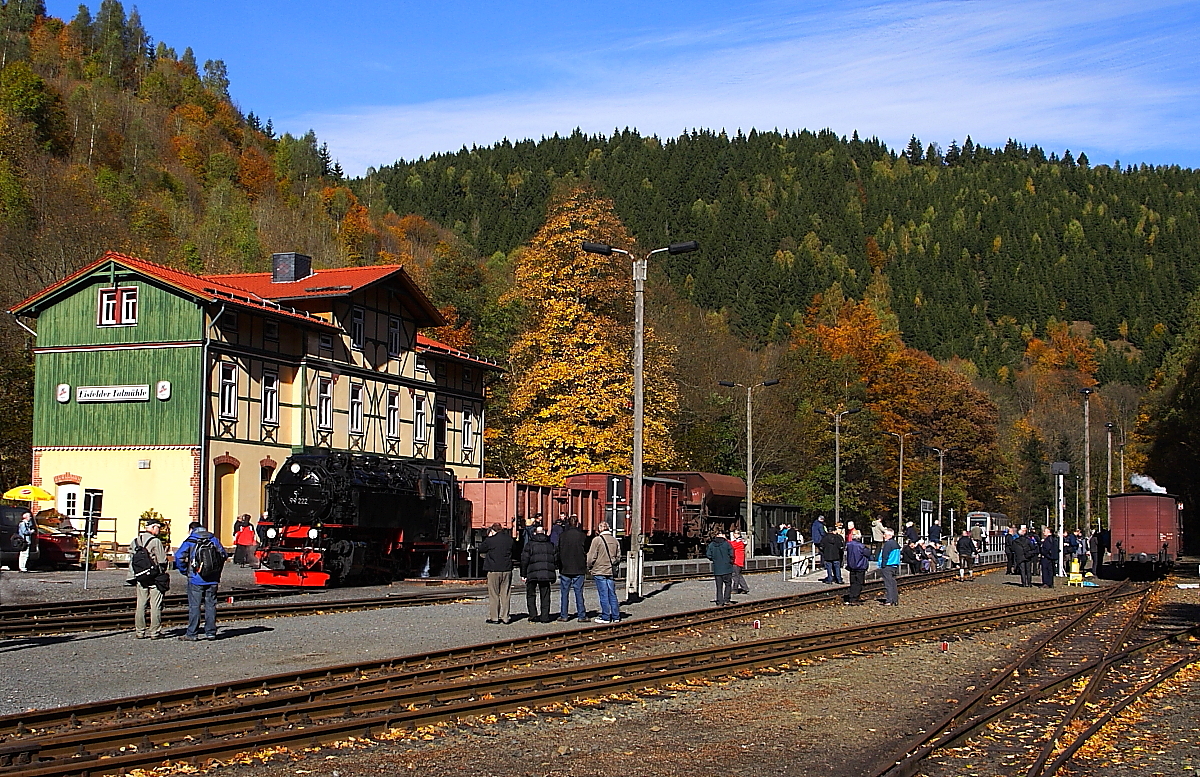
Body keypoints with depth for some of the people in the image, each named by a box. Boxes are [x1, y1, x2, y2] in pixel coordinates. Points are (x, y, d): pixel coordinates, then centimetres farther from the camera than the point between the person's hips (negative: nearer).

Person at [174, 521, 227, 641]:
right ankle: (210, 632, 11)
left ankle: (191, 634, 0)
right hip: (212, 580, 4)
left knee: (194, 606, -1)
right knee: (211, 605, 9)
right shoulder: (214, 540, 9)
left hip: (196, 579, -4)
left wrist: (184, 571, 1)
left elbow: (179, 556, -12)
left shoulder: (190, 541, -3)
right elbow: (224, 555, 11)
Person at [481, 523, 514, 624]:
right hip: (507, 570, 4)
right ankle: (505, 617, 9)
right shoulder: (509, 539, 4)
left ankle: (494, 617, 3)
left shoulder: (490, 540, -8)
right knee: (505, 595, 8)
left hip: (493, 570, -4)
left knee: (493, 595, 3)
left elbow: (481, 549, 5)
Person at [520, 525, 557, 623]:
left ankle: (533, 616, 0)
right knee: (545, 596, 10)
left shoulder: (530, 544, 0)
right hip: (546, 574, 2)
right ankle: (545, 617, 6)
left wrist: (523, 574, 3)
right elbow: (555, 559, 12)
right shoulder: (550, 544, 10)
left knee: (531, 595, 9)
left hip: (532, 574, -2)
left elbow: (524, 560, -2)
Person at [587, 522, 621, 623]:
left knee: (604, 595, -1)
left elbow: (591, 557, -9)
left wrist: (589, 568, 5)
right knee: (612, 595, 10)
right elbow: (618, 557, 11)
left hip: (600, 571, -5)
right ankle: (616, 617, 12)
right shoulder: (614, 540, 6)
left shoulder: (597, 540, -10)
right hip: (611, 572, 5)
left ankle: (605, 617, 3)